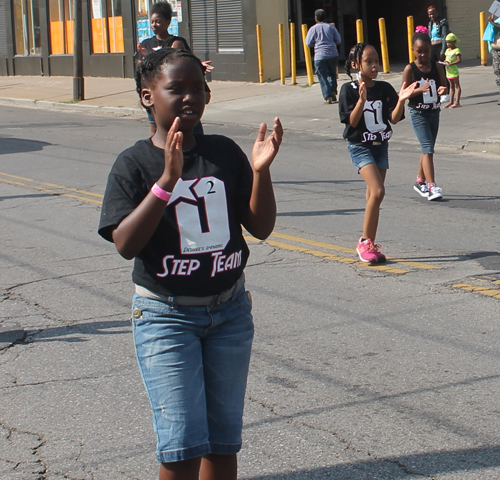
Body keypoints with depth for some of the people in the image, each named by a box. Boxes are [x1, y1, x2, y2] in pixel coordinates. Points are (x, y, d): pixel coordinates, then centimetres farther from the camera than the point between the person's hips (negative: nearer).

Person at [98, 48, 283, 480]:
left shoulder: (225, 153, 2)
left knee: (224, 439, 10)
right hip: (166, 317, -4)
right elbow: (126, 244, -20)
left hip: (229, 311, 4)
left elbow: (261, 228, 1)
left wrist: (261, 171, -15)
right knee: (183, 443, -8)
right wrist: (167, 179, -29)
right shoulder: (135, 164, -8)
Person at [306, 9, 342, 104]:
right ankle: (333, 92, 9)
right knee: (332, 74, 21)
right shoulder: (330, 27, 4)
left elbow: (308, 43, -1)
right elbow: (338, 40, 7)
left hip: (320, 56, -3)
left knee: (323, 77, 2)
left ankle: (328, 97, -6)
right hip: (333, 55, 3)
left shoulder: (313, 29, -3)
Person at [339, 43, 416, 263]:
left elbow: (394, 118, -5)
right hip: (360, 146, -5)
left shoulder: (385, 89, 2)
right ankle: (364, 242, -7)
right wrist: (362, 100, -27)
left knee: (373, 197, 8)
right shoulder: (349, 90, -8)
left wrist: (401, 100, -21)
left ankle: (370, 245, 17)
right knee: (377, 191, -19)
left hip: (380, 145, 5)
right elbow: (352, 121, -14)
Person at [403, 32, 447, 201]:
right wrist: (421, 89, -25)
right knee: (428, 148, -15)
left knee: (427, 149, 15)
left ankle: (420, 181, 32)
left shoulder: (437, 67, 2)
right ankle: (431, 186, -19)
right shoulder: (410, 69, -8)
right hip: (418, 113, -5)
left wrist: (442, 90, -19)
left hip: (434, 111, 5)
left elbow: (444, 86, 5)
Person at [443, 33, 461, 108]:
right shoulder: (447, 50, 13)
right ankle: (451, 101, 18)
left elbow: (459, 60, -19)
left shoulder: (457, 50, -11)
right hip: (448, 71, 8)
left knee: (457, 85, -1)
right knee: (451, 86, 14)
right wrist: (444, 62, -4)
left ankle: (457, 102, -1)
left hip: (454, 71, -8)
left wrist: (451, 63, -27)